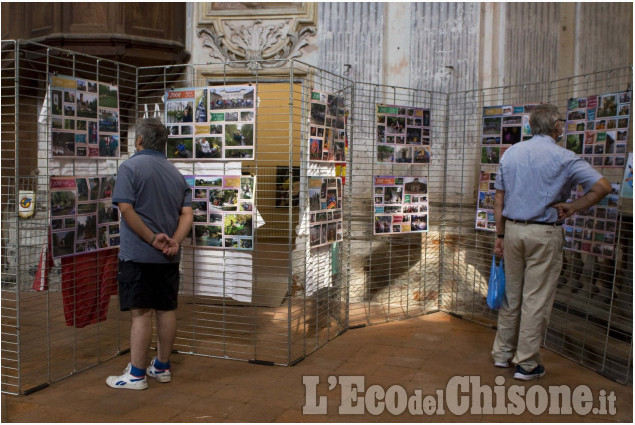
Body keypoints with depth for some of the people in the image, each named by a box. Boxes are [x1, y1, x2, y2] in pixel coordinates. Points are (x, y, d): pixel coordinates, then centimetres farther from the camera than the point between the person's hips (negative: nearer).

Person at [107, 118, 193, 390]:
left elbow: (126, 209, -18)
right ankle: (162, 367, 23)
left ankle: (136, 375, 4)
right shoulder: (176, 173, 11)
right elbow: (187, 214, 1)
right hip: (168, 257, 6)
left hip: (138, 255, -6)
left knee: (140, 313, -3)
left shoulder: (131, 167, -8)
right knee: (166, 310, 11)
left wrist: (153, 239, -15)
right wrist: (174, 241, -10)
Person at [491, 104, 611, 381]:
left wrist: (500, 236, 12)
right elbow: (602, 187, -13)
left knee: (511, 295, 16)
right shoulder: (563, 158, -7)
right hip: (544, 233, -5)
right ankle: (527, 364, 11)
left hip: (513, 230, 5)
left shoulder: (510, 153, 6)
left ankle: (503, 353, 27)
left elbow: (499, 199, 8)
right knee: (537, 299, 3)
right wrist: (572, 208, -5)